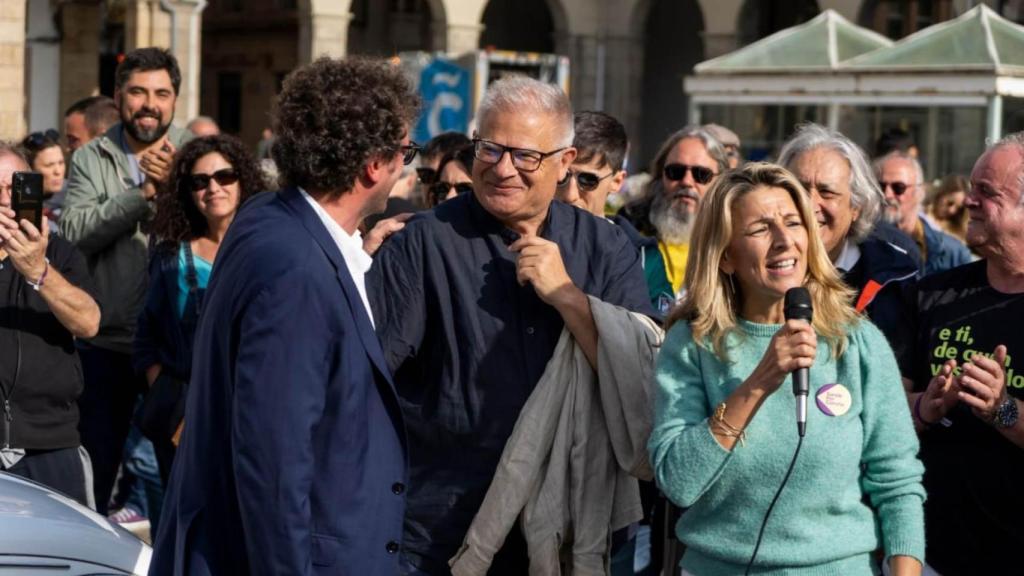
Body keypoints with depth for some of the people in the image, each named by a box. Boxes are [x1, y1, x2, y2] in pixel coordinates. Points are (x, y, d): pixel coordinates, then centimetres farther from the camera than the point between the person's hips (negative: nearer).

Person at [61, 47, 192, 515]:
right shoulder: (90, 160, 4)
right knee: (94, 472, 8)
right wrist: (143, 192, -19)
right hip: (106, 342, 1)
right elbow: (74, 233, -10)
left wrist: (174, 187, -23)